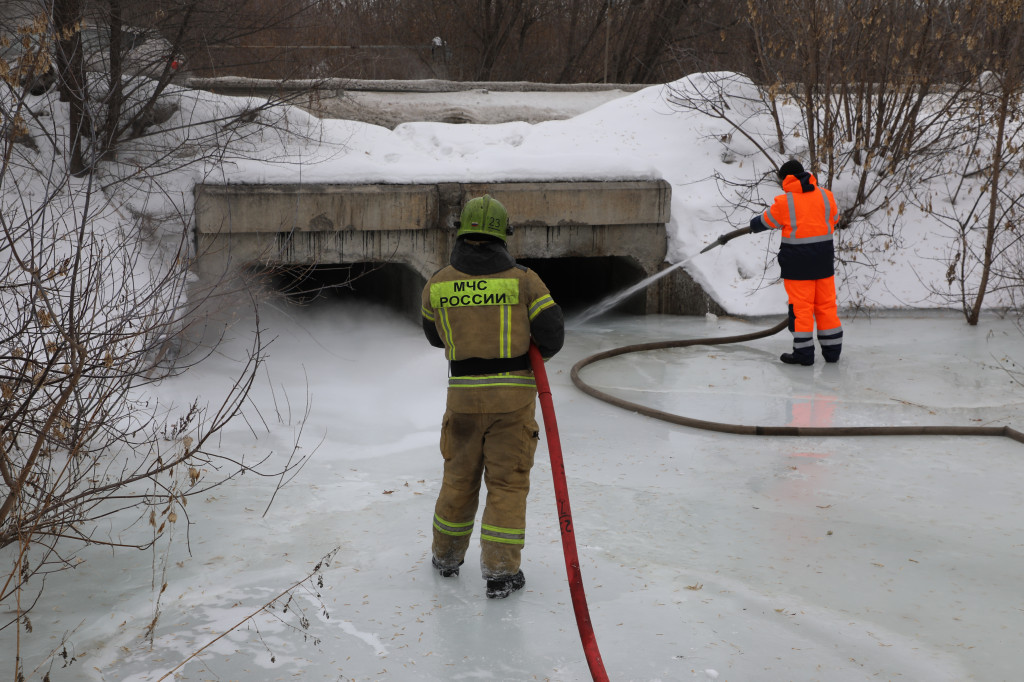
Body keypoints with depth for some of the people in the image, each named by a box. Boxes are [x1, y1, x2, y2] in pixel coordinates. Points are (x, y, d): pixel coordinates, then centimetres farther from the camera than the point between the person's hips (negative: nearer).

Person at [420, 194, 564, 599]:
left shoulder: (438, 284, 0)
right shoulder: (523, 280, -7)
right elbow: (551, 336, -8)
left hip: (464, 395, 2)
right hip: (513, 394, -2)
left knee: (460, 477, 18)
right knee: (507, 482, 5)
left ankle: (447, 555, 33)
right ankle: (500, 571, 3)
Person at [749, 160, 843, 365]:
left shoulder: (784, 202, -9)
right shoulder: (826, 196, 2)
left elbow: (766, 222, 6)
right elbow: (835, 219, 15)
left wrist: (753, 225, 28)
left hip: (797, 262, -4)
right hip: (823, 258, 4)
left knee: (801, 306, 1)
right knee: (826, 304, 10)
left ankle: (804, 352, 3)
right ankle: (832, 350, 15)